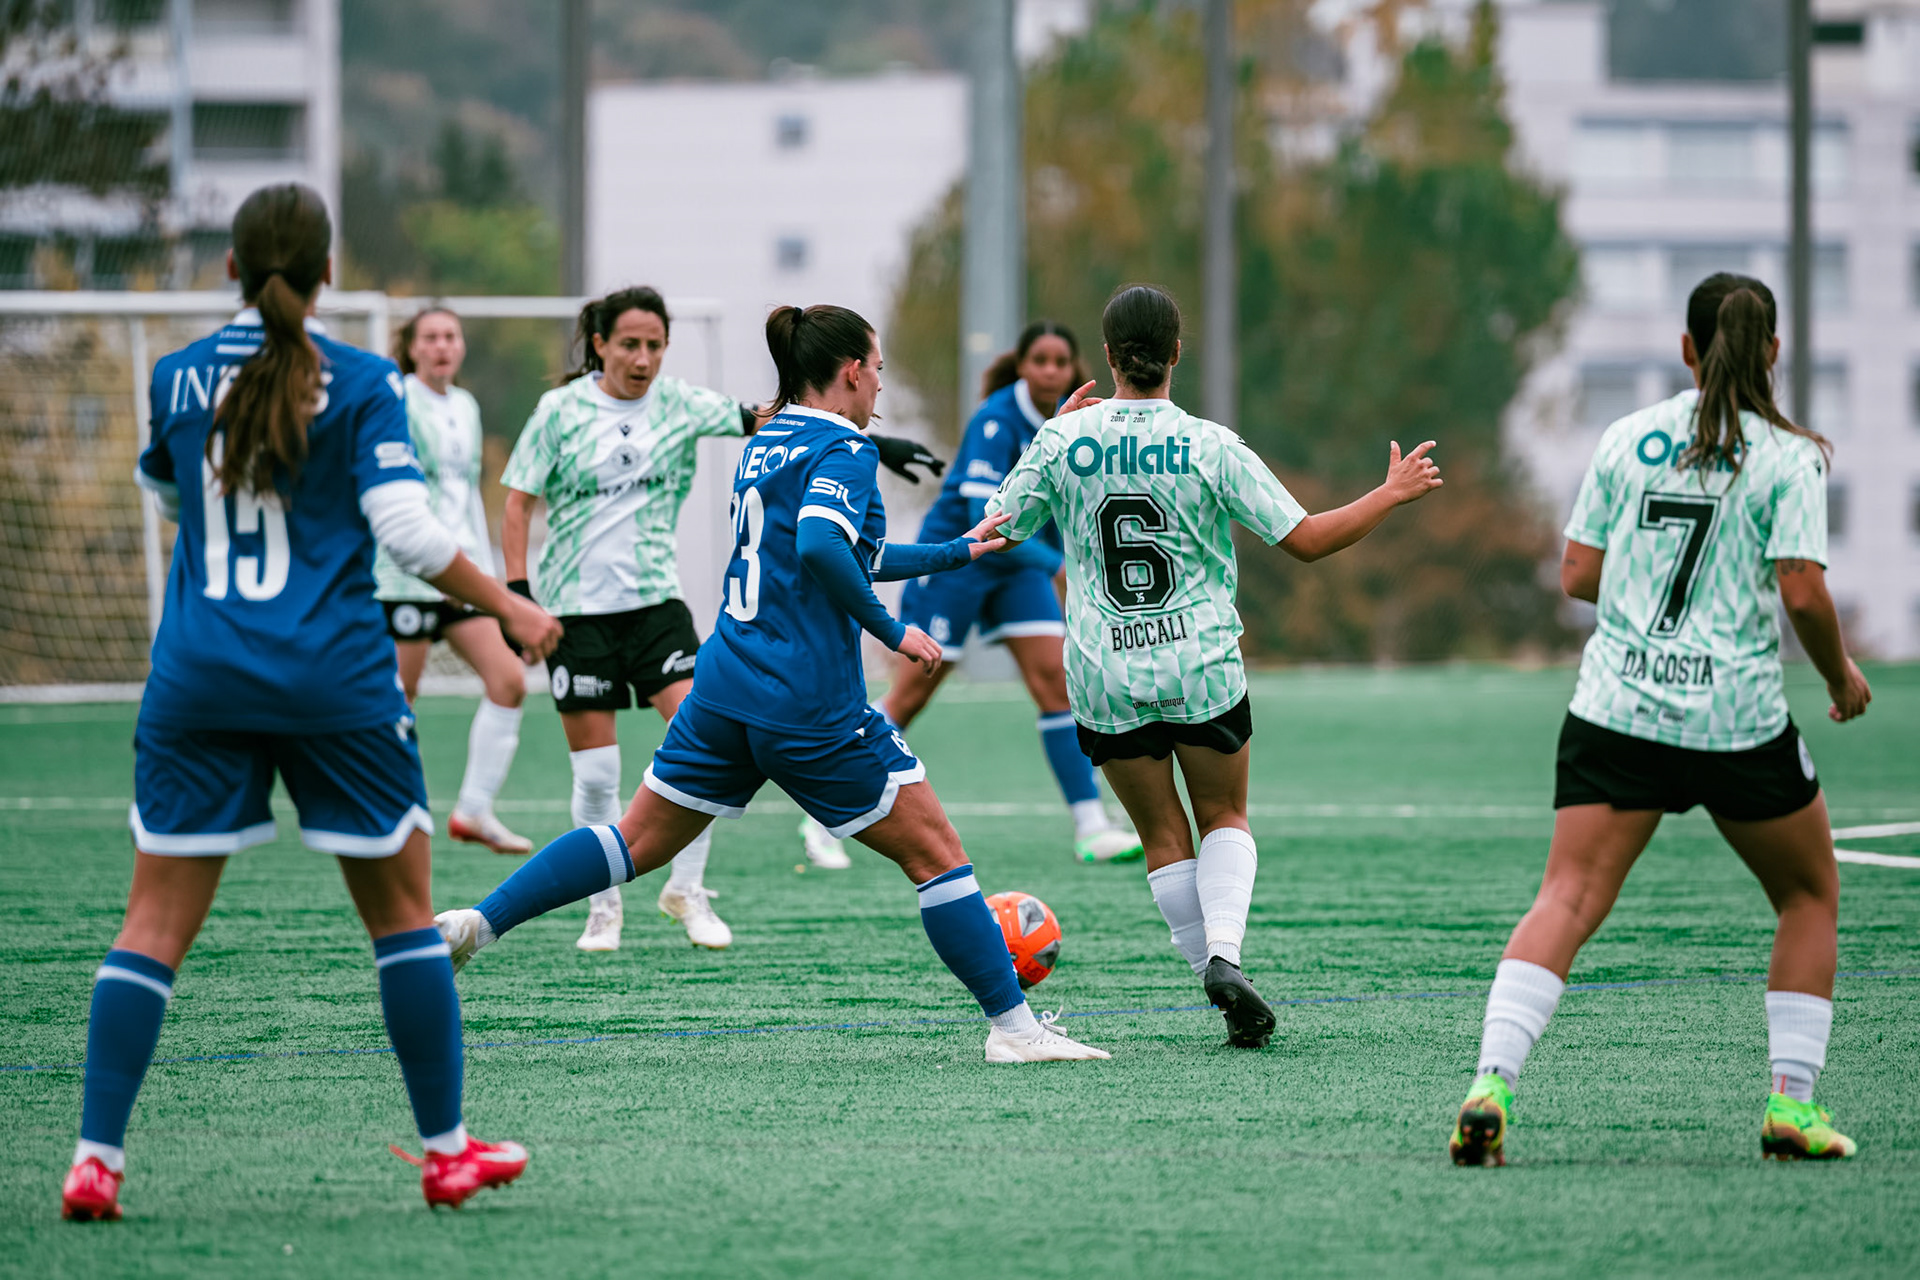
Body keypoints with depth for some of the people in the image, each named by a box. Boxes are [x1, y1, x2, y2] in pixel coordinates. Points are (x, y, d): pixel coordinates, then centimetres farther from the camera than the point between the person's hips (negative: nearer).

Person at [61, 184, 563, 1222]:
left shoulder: (177, 379, 5)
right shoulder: (361, 385, -5)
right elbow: (406, 531, -10)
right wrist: (508, 608, 2)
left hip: (198, 679, 2)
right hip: (333, 681, -2)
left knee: (155, 923, 3)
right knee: (402, 909, 11)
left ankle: (95, 1157, -6)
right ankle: (448, 1150, 15)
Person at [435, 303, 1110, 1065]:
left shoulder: (767, 444, 18)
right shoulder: (842, 448, -9)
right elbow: (821, 548, -28)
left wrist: (958, 552, 36)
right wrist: (891, 630, -16)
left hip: (726, 687, 8)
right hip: (812, 706, -8)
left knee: (639, 840, 14)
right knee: (935, 853, 1)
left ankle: (479, 921, 5)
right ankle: (1012, 1025, 0)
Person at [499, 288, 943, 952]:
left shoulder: (677, 404, 1)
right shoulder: (561, 410, -4)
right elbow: (518, 501, 0)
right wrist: (516, 593, -9)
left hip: (655, 600, 2)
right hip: (577, 607, -2)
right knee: (595, 774, 0)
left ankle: (686, 890, 2)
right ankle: (604, 908, 17)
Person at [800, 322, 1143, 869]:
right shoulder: (997, 420, -23)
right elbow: (982, 516, -31)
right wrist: (1057, 563, -35)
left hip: (1019, 563, 6)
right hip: (953, 557, -6)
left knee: (1055, 681, -7)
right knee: (911, 694, -3)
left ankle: (1092, 828, -7)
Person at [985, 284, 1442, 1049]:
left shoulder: (1061, 441, -5)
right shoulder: (1210, 447, -9)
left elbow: (994, 534, 6)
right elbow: (1305, 540, -7)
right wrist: (1392, 495, 6)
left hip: (1105, 677, 1)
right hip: (1203, 669, -1)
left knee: (1164, 838, 13)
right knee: (1225, 821, 16)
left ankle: (1220, 980, 4)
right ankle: (1224, 952, -9)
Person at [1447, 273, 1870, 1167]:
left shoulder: (1628, 438, 7)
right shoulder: (1788, 457, -2)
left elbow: (1577, 575, 8)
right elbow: (1803, 593, -10)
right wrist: (1841, 674, 8)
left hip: (1615, 710, 2)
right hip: (1738, 718, -2)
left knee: (1568, 899, -6)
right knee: (1811, 895, 19)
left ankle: (1491, 1083, -27)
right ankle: (1791, 1104, 13)